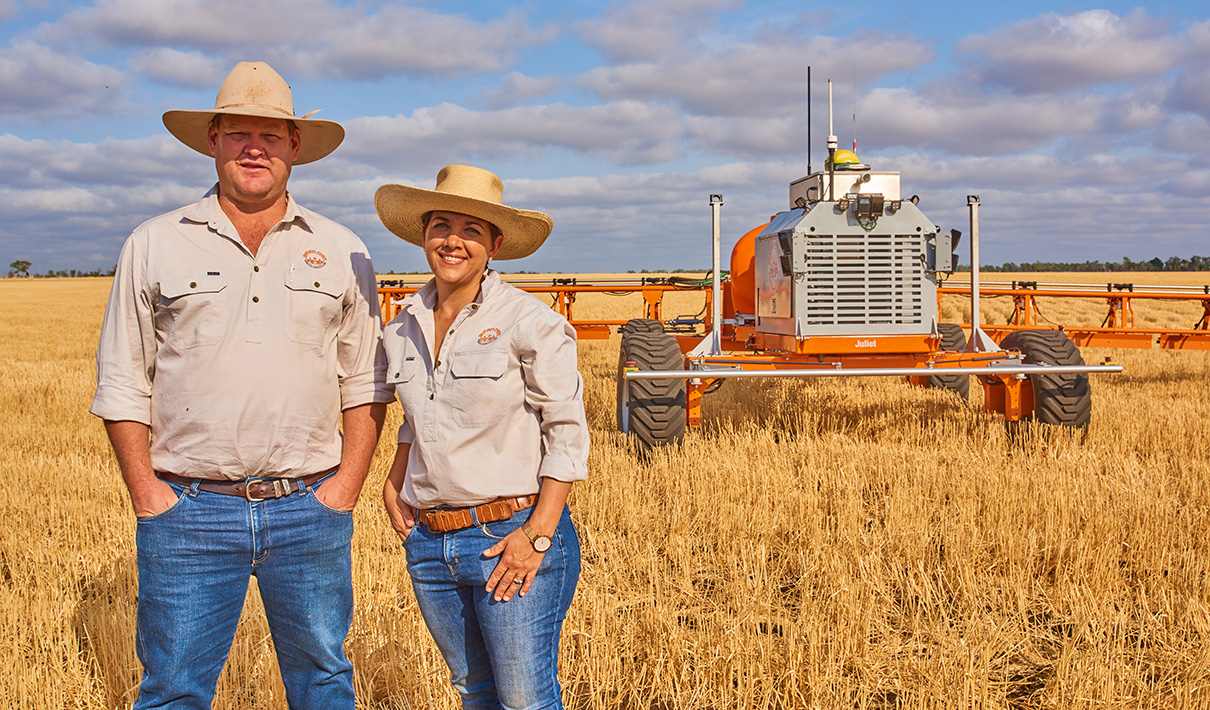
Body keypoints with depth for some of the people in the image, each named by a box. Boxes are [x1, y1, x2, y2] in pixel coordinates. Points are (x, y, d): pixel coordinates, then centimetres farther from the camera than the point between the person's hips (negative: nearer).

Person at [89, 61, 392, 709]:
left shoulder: (341, 253, 7)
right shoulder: (153, 245, 4)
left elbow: (365, 383, 9)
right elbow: (122, 386, 5)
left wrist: (345, 487, -1)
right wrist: (148, 498, -3)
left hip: (310, 510, 1)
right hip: (189, 513, -1)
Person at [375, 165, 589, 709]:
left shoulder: (529, 323, -11)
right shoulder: (403, 327, 7)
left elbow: (567, 431, -11)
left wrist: (539, 534, -16)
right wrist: (393, 484, 10)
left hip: (512, 536, -5)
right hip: (428, 541, 6)